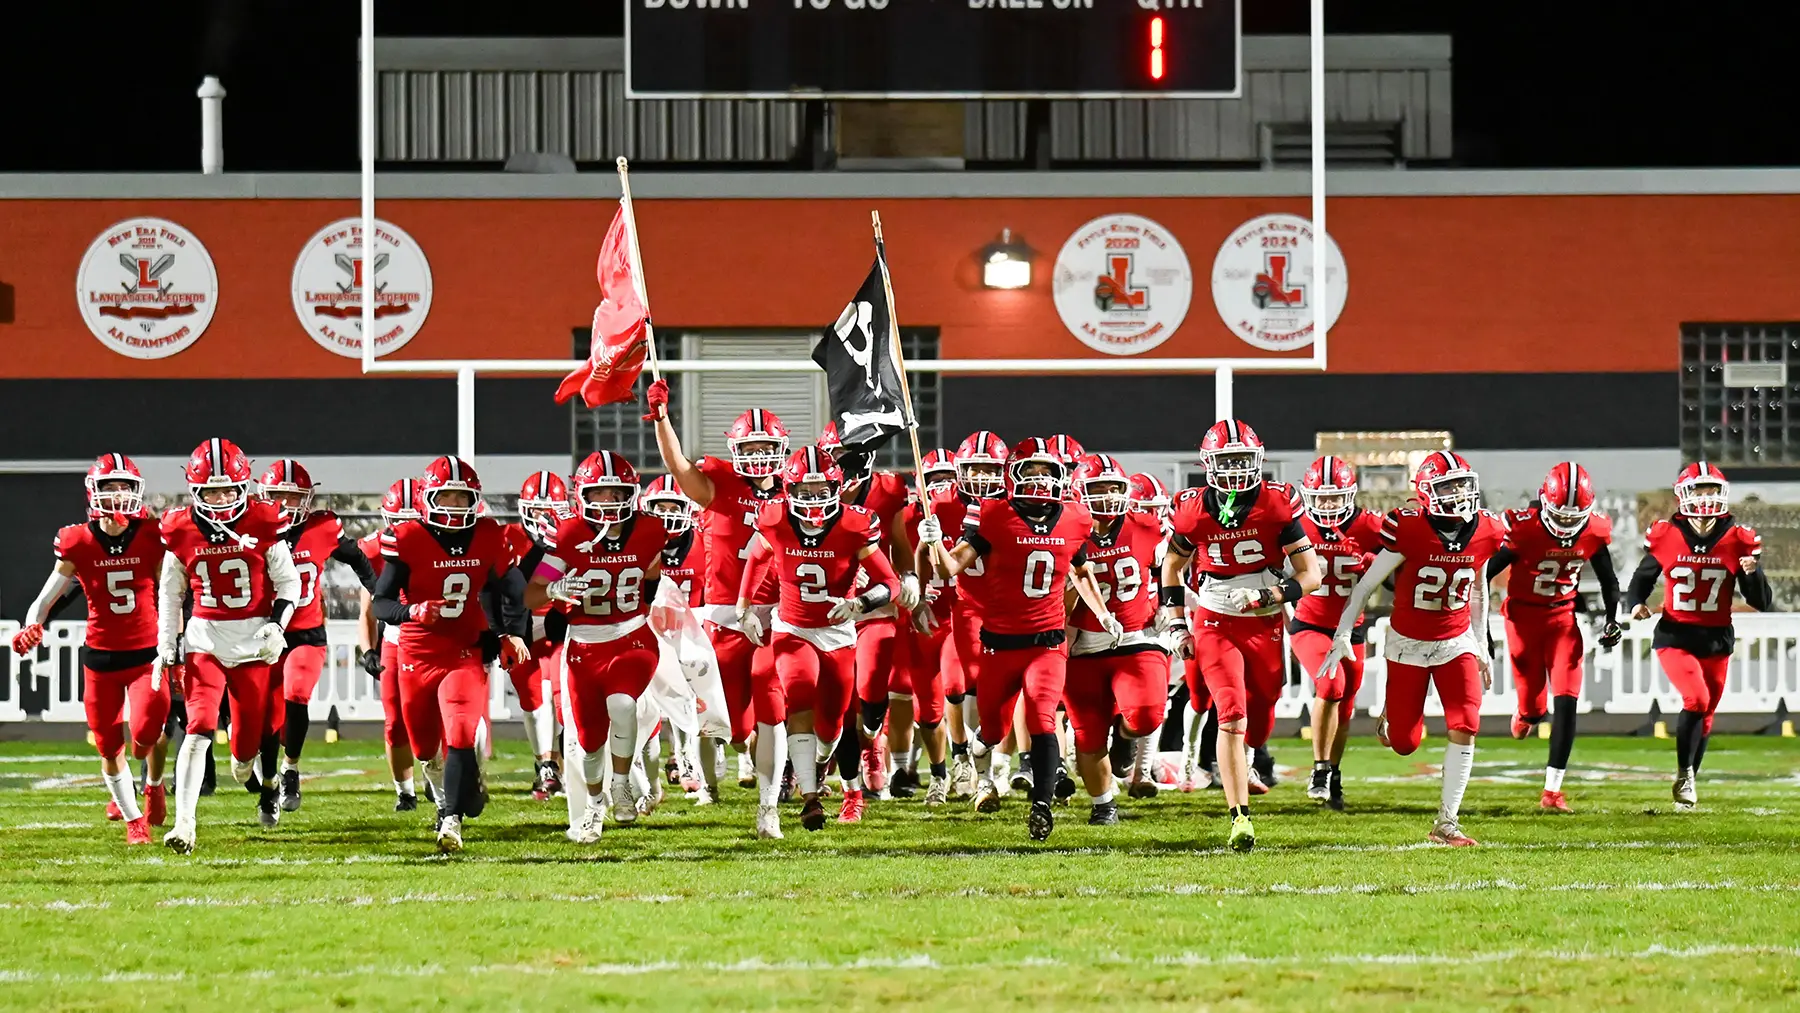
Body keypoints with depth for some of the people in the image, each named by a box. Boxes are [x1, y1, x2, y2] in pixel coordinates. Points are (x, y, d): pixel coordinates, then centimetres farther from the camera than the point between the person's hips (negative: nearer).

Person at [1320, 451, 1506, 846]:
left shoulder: (1485, 532, -6)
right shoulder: (1408, 530, -20)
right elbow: (1367, 584, -11)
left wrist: (1481, 646, 14)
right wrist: (1342, 635, -16)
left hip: (1456, 643, 3)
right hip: (1408, 644, -3)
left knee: (1464, 729, -14)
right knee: (1405, 744, 2)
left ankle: (1446, 823, -5)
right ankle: (1390, 716, 41)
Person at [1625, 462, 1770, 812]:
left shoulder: (1737, 541, -6)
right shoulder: (1666, 538, -7)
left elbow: (1763, 603, -3)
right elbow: (1643, 578, 10)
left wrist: (1753, 572, -22)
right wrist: (1637, 603, -11)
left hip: (1716, 641, 2)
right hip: (1675, 637, -2)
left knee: (1705, 718, 12)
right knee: (1696, 699, -24)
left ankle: (1688, 785, 33)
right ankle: (1684, 775, -8)